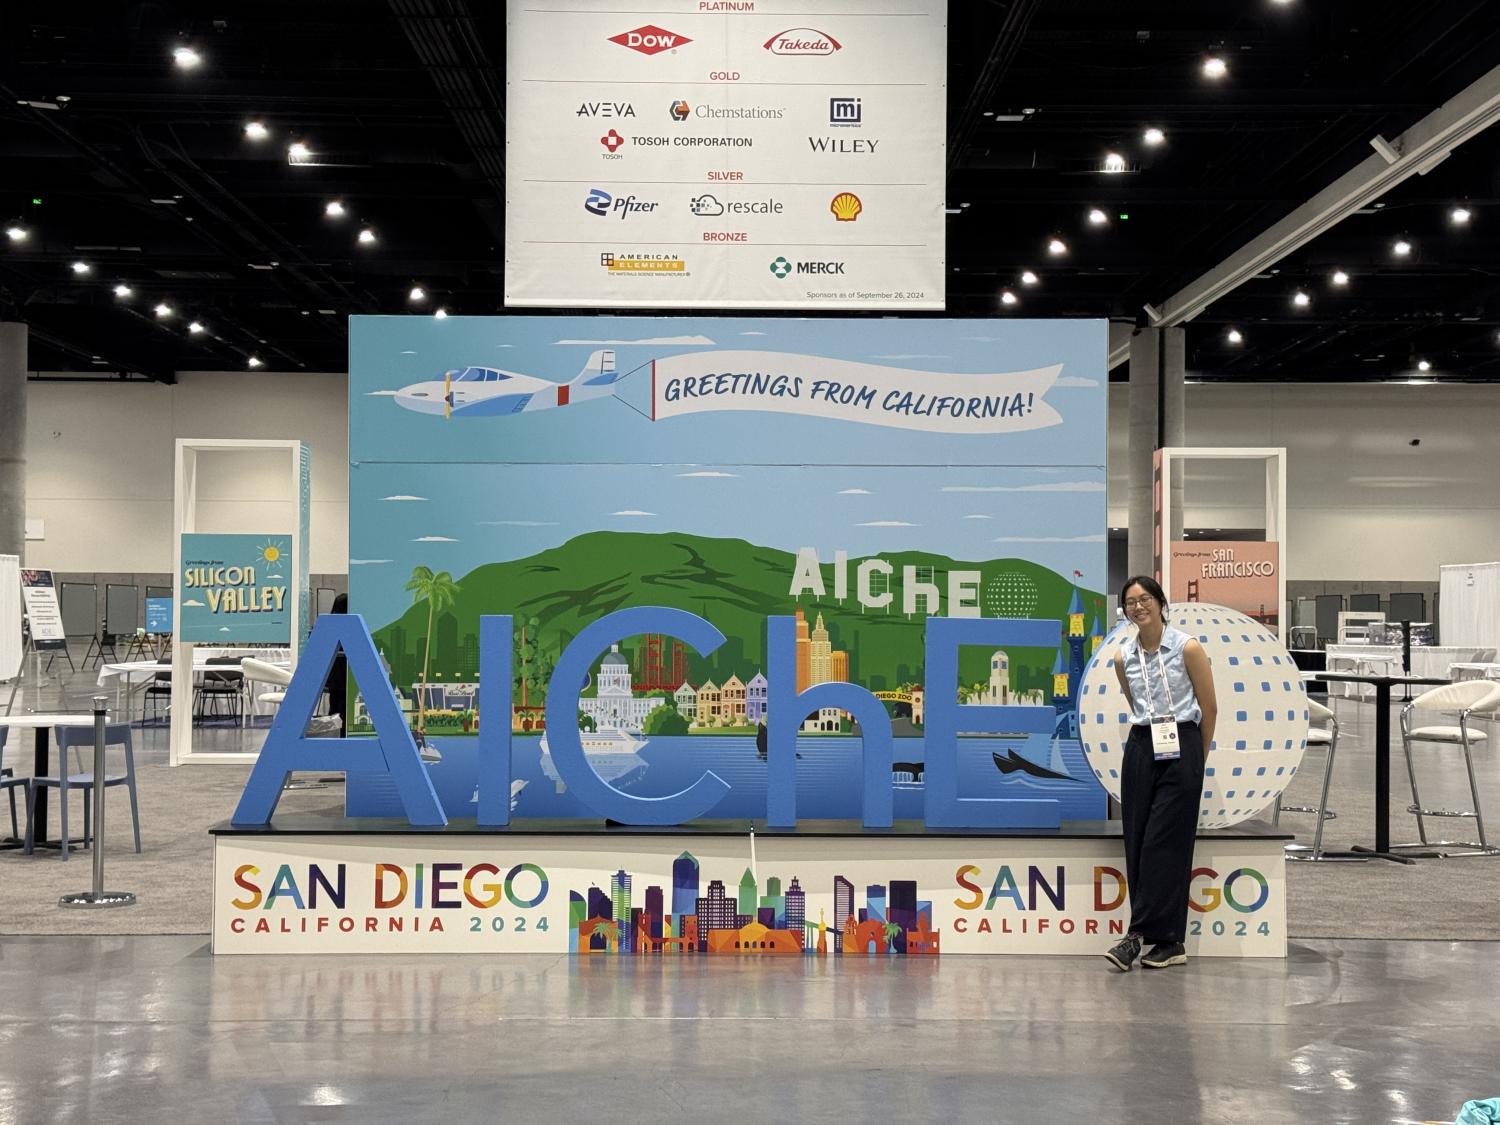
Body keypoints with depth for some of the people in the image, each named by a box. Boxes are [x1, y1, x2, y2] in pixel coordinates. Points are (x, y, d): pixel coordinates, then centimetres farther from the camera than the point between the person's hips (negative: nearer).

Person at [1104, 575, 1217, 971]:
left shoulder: (1188, 648, -6)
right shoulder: (1124, 658, 7)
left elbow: (1209, 708, 2)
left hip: (1181, 749, -5)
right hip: (1141, 750, 5)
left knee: (1163, 844, -8)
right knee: (1137, 845, 1)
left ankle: (1139, 935, -7)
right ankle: (1170, 943, 8)